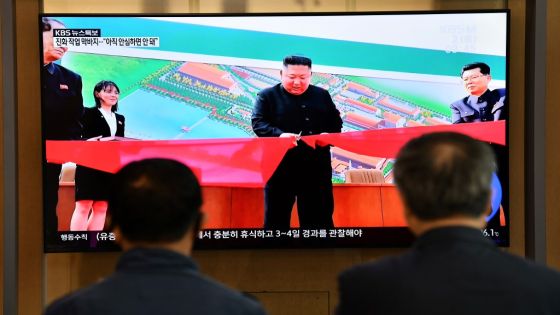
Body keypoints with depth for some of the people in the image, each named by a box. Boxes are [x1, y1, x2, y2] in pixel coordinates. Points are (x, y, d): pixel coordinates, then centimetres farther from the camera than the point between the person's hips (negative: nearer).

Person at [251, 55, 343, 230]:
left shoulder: (322, 95, 15)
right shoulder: (267, 96, 3)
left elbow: (336, 122, 15)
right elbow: (258, 123, -6)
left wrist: (329, 136, -8)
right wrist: (279, 134, -25)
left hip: (316, 167, 3)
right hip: (280, 167, -3)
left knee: (320, 218, 5)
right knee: (276, 218, 0)